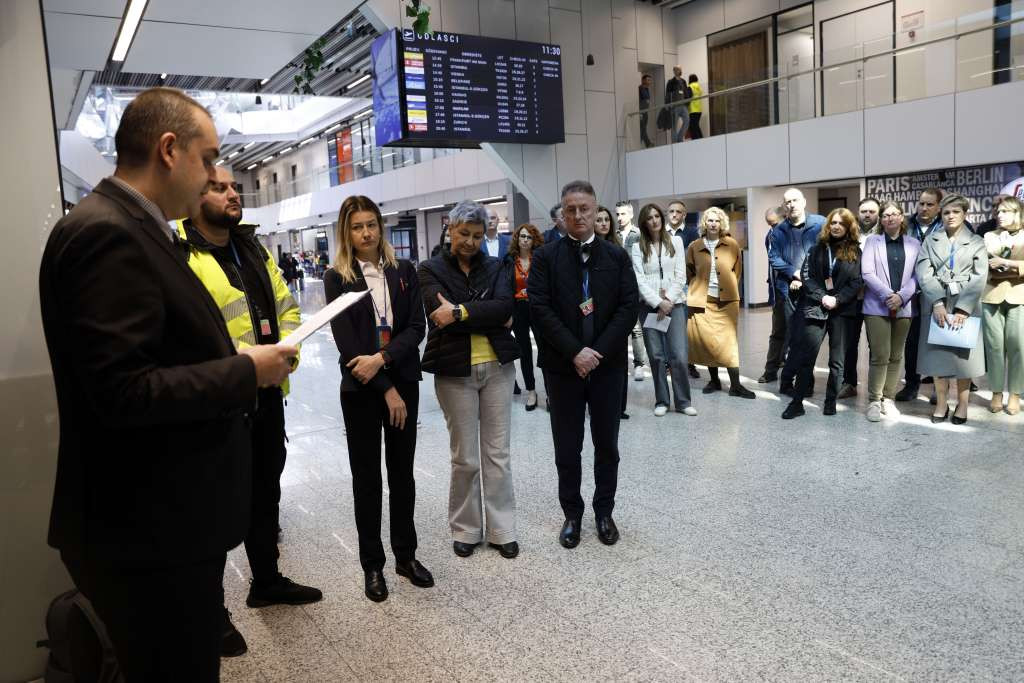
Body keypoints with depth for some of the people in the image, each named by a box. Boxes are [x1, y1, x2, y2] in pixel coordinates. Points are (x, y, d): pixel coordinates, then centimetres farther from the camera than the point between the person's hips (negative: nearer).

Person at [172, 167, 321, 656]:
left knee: (266, 491, 20)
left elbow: (286, 306, 17)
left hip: (267, 393, 8)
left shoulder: (254, 249, 12)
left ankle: (266, 580, 40)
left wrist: (286, 343, -2)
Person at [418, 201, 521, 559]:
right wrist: (490, 318, -12)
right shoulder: (431, 269, 1)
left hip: (497, 367, 2)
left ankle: (501, 529, 20)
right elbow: (441, 315, -15)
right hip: (455, 371, -2)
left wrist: (461, 312, -19)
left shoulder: (494, 267, 7)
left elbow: (504, 306, -10)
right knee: (465, 458, 6)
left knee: (498, 453, 8)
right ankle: (466, 529, 23)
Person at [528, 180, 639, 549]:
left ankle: (604, 511, 26)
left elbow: (629, 307, -3)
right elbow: (540, 308, -8)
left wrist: (598, 351, -13)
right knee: (567, 447, 7)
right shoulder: (546, 256, 0)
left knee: (606, 443, 11)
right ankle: (572, 514, 22)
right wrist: (575, 351, -16)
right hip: (562, 365, -1)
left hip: (608, 364, 1)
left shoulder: (617, 256, 4)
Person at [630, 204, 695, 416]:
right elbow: (639, 279, -4)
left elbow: (680, 275, 3)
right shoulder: (637, 247, 4)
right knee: (656, 356, 2)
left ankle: (683, 401, 6)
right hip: (649, 305, 0)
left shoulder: (676, 242, 8)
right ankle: (661, 401, 13)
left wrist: (668, 300, -9)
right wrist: (658, 302, -13)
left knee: (679, 356, -6)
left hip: (674, 303, 0)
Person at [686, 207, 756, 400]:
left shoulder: (732, 245, 2)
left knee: (728, 341, -5)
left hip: (726, 301, -1)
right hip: (702, 301, 1)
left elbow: (737, 271, 12)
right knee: (707, 341, 3)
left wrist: (729, 287, 9)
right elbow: (689, 272, 14)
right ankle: (714, 380, 18)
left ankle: (735, 385, -4)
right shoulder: (694, 247, 3)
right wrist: (699, 288, 7)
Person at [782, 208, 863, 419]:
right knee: (806, 357, -5)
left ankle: (831, 402, 15)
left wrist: (837, 299, -13)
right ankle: (797, 402, -1)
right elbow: (806, 275, 1)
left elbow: (857, 282, -1)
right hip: (816, 308, 0)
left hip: (842, 311, 0)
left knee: (837, 360, 5)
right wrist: (822, 297, -11)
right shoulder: (817, 249, 9)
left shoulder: (855, 252, 6)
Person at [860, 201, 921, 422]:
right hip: (877, 306, -3)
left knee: (896, 356, 6)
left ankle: (888, 399, 15)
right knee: (880, 356, -7)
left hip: (903, 308, 3)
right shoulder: (872, 241, 4)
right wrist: (888, 296, -14)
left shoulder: (914, 244, 10)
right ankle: (874, 401, 1)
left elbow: (916, 276, 2)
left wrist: (901, 297, -13)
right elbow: (867, 273, -6)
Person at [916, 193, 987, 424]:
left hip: (965, 307, -1)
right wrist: (938, 303, -15)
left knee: (963, 354, 2)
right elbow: (924, 273, -2)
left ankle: (962, 404, 14)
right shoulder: (930, 240, 9)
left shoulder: (976, 242, 7)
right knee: (937, 353, 1)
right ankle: (941, 403, 12)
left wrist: (962, 309, -15)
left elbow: (979, 278, -3)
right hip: (936, 305, 1)